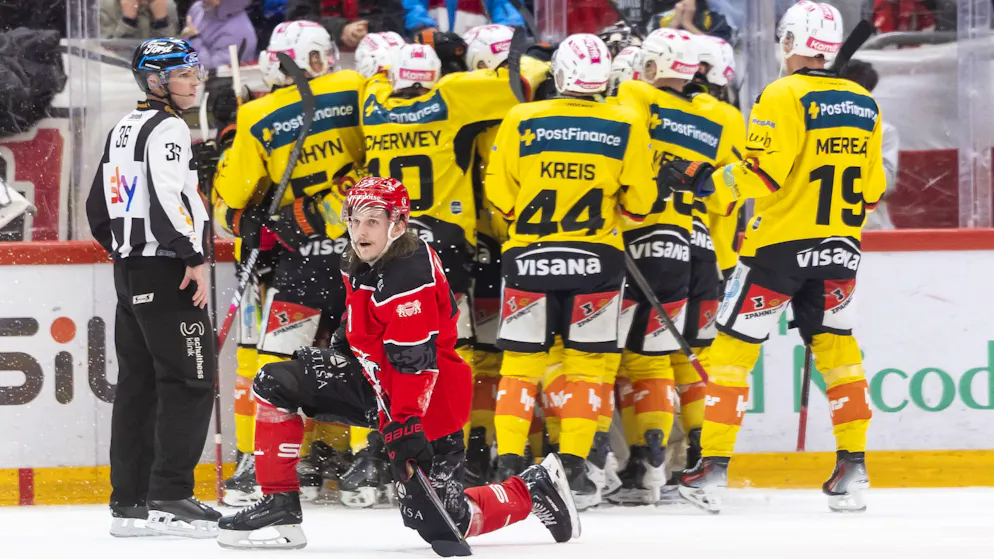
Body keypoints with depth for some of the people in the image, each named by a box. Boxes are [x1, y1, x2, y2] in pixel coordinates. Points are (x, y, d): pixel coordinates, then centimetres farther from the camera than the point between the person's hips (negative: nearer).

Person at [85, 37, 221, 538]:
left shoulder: (123, 131, 18)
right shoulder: (166, 128, -11)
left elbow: (98, 207, 23)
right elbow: (168, 196, -24)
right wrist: (193, 258, -21)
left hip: (130, 271, 10)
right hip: (166, 271, -10)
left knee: (138, 384, 9)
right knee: (189, 382, -9)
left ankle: (130, 502, 9)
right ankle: (170, 498, -15)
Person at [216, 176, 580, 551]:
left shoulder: (409, 278, -27)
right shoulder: (361, 261, 2)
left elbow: (414, 361, -30)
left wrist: (404, 425, -34)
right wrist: (342, 346, 20)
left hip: (426, 402, -9)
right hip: (373, 377, 9)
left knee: (436, 522, -10)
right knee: (276, 383, -4)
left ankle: (536, 490, 13)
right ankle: (279, 506, -3)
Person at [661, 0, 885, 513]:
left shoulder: (784, 97, -12)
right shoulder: (863, 104, 8)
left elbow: (762, 173, -19)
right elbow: (871, 187, 14)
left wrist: (704, 181, -10)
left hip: (779, 244, -6)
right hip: (839, 248, 6)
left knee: (733, 347, 1)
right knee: (835, 348, 14)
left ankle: (713, 466, -2)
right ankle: (853, 466, 7)